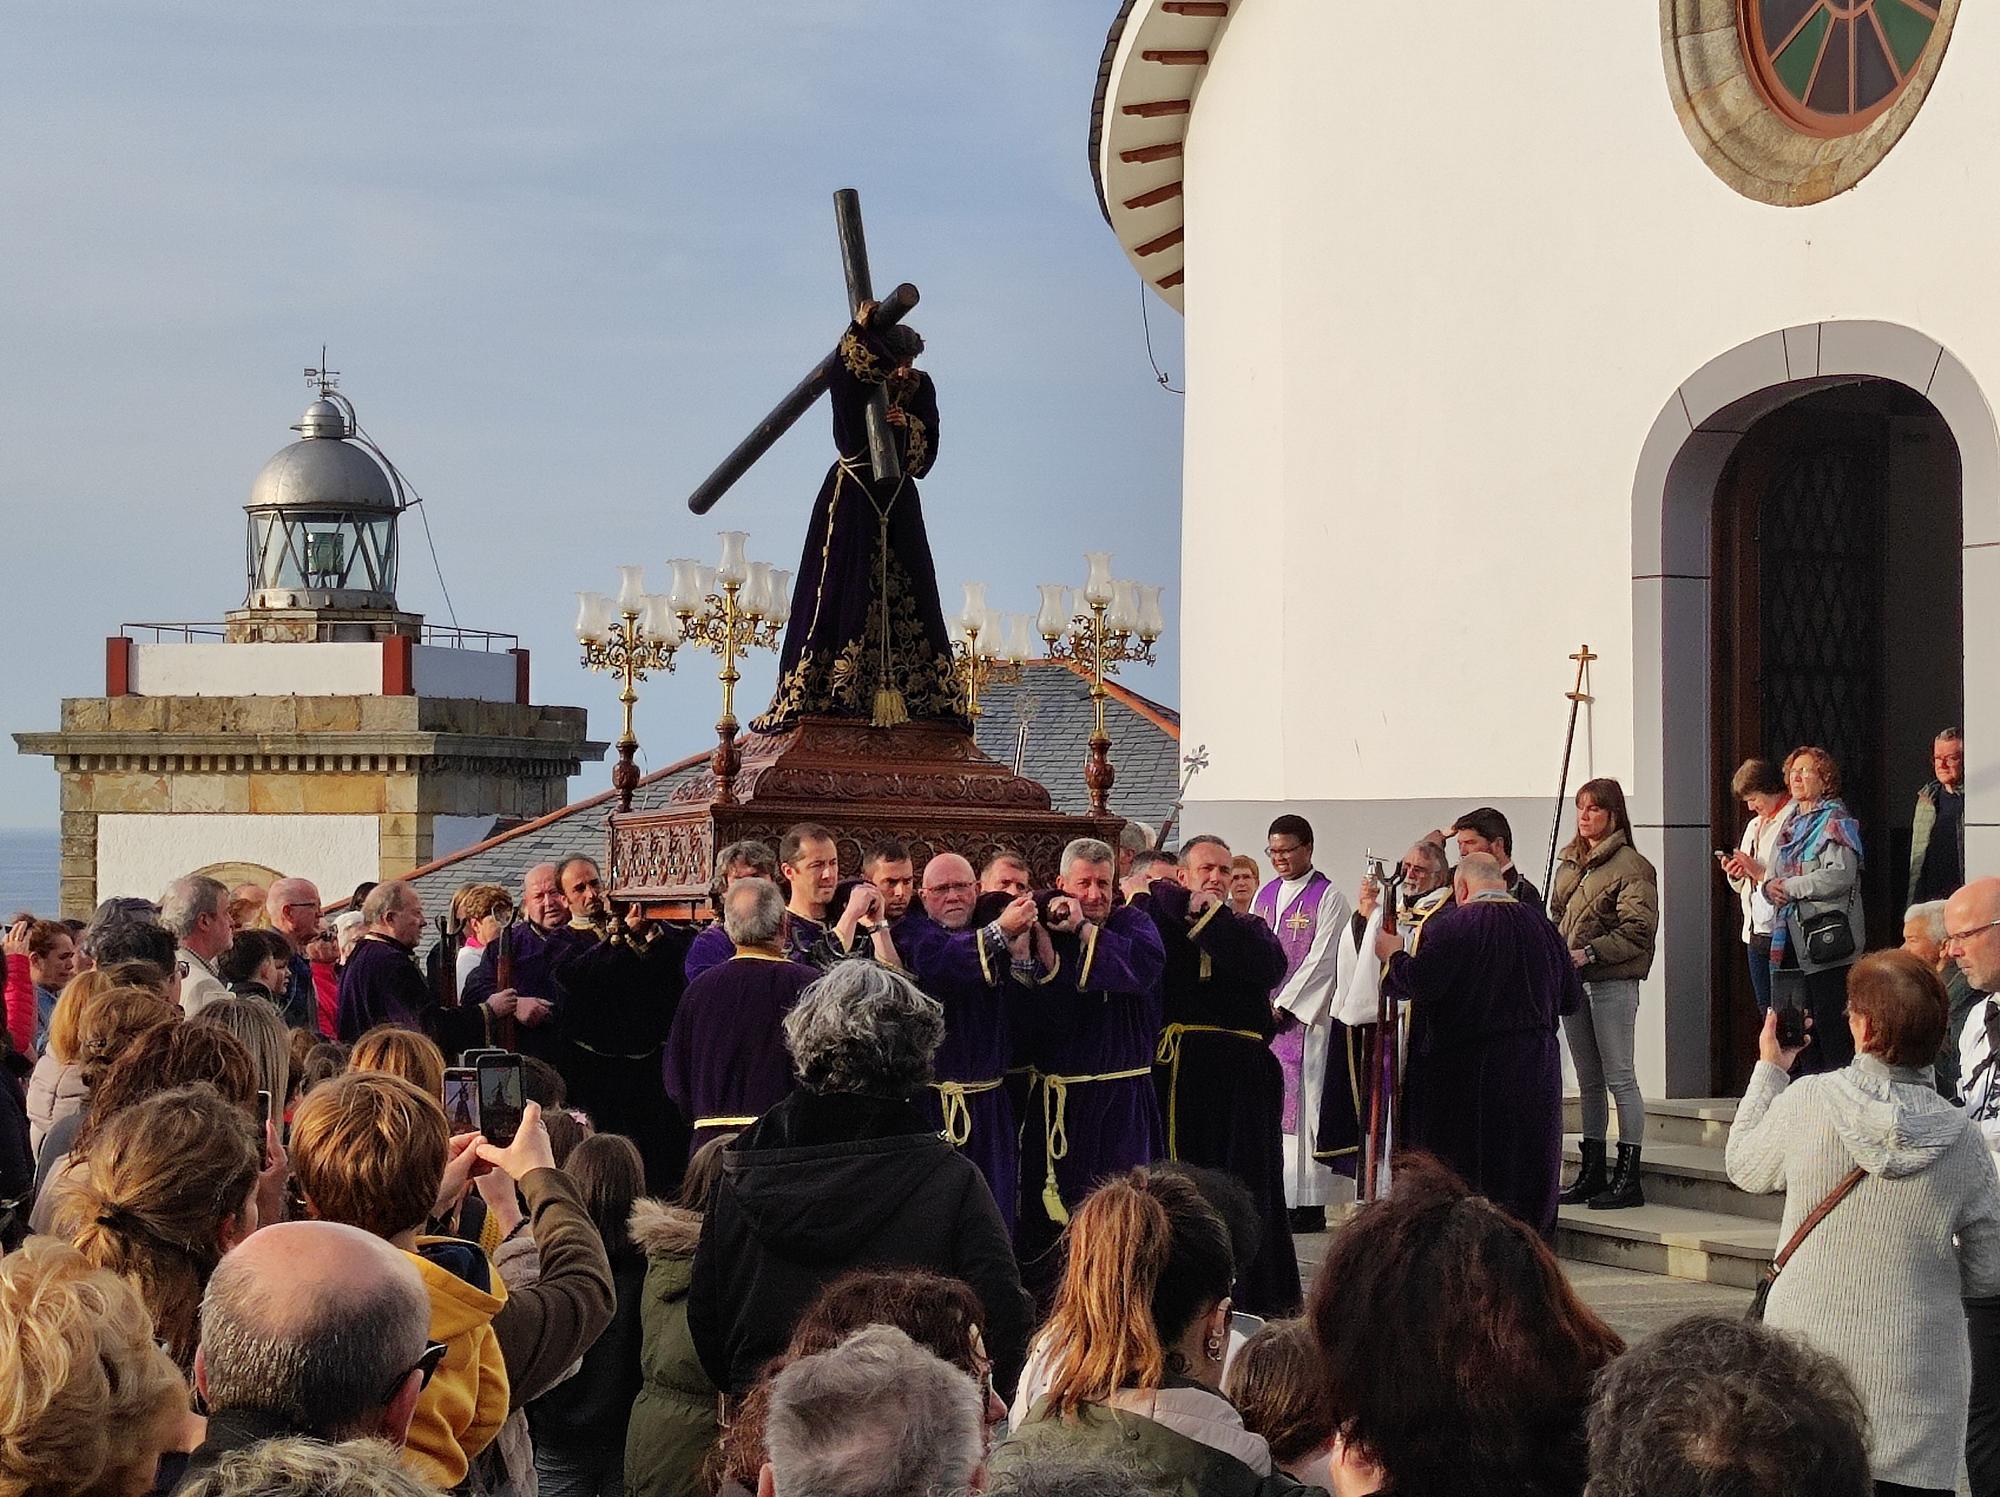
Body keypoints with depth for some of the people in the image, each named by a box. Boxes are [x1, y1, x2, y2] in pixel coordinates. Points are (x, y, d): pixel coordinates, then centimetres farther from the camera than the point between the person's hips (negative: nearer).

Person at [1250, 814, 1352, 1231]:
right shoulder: (1265, 895, 15)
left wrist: (1283, 1004, -12)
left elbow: (1321, 959, -10)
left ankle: (1309, 1204, -5)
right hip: (1264, 1013, 6)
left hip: (1304, 1016, -6)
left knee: (1302, 1102, -7)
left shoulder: (1329, 898, -4)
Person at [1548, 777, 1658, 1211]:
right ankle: (1592, 1170, 19)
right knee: (1589, 1081, 13)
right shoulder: (1569, 863, 14)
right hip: (1572, 981, 7)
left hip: (1613, 982, -7)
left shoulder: (1631, 866, -9)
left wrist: (1588, 954, -19)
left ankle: (1629, 1176, -2)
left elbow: (1637, 931, -14)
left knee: (1619, 1078, -5)